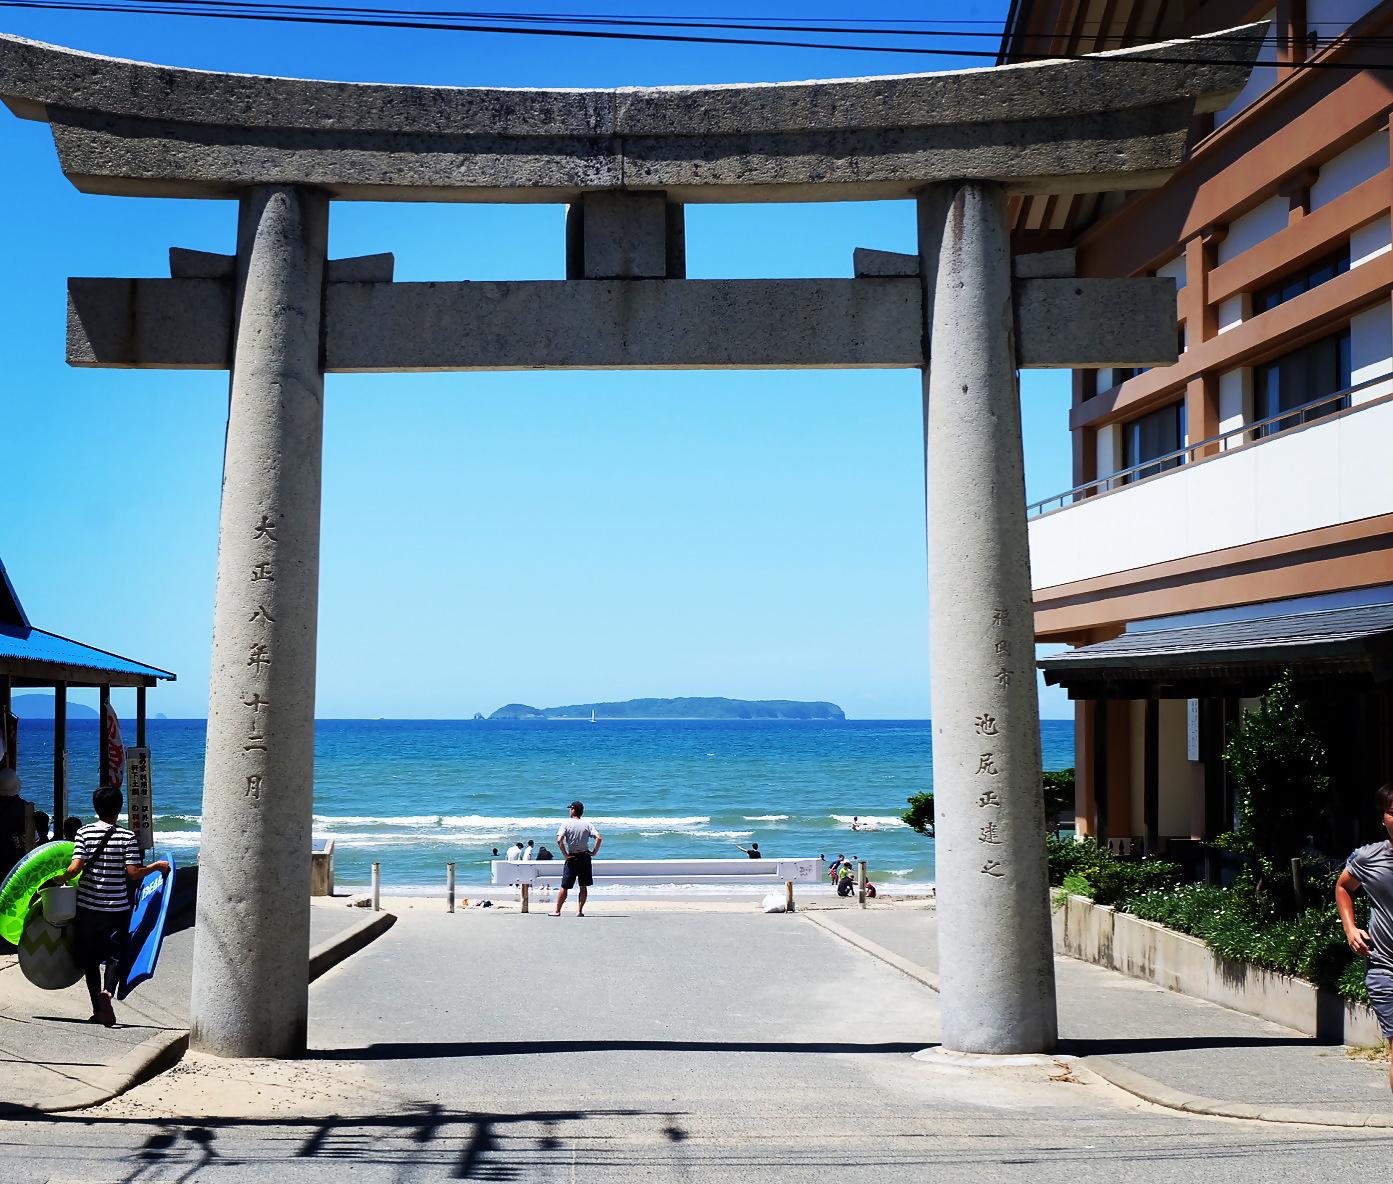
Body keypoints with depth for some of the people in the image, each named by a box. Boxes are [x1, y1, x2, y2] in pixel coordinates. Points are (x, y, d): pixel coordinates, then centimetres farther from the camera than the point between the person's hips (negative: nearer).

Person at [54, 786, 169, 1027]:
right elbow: (133, 872, -12)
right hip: (117, 907, -2)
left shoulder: (84, 833, -4)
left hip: (87, 907, 2)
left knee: (90, 958, 12)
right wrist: (157, 866, 4)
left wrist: (58, 879, 6)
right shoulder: (127, 837, -7)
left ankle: (97, 1010, 14)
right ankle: (107, 992, -24)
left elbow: (75, 867, -12)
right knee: (115, 954, 4)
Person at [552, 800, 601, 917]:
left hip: (572, 858, -2)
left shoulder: (566, 824, -5)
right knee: (583, 887, 9)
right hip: (585, 857, 2)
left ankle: (557, 910, 10)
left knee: (564, 887, 5)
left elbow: (559, 840, -18)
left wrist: (565, 854, -11)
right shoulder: (587, 825, 2)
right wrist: (594, 852, -2)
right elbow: (599, 838, -10)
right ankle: (579, 911, 6)